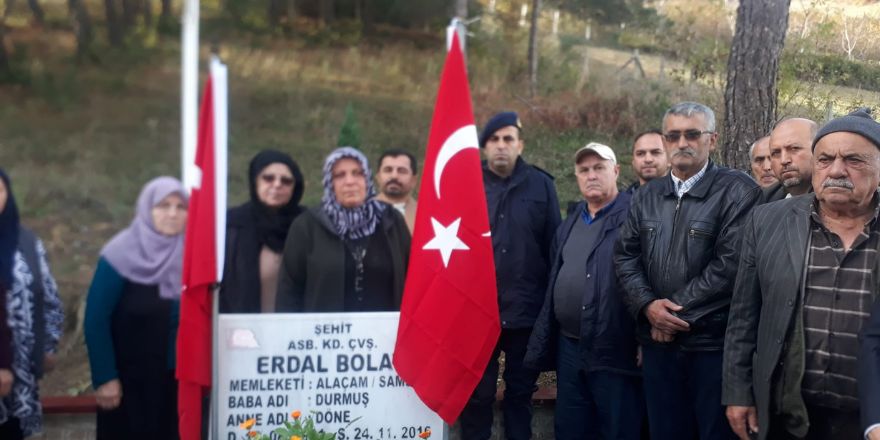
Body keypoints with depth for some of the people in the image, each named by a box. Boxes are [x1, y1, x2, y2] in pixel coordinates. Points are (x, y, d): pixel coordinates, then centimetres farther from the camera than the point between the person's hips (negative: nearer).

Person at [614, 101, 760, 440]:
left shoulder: (738, 191, -7)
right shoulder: (646, 196, 13)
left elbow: (731, 262, -15)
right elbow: (625, 257, 9)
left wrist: (678, 313, -13)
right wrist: (648, 305, -9)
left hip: (715, 343, -5)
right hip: (659, 343, 5)